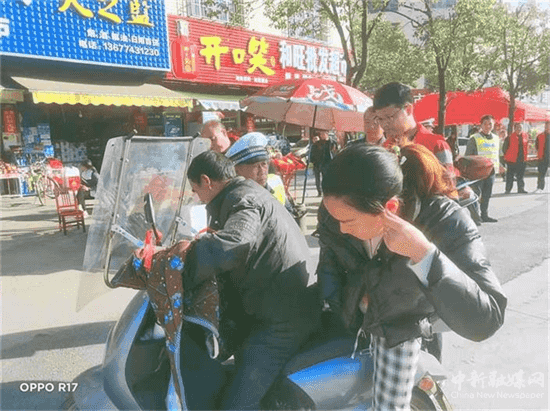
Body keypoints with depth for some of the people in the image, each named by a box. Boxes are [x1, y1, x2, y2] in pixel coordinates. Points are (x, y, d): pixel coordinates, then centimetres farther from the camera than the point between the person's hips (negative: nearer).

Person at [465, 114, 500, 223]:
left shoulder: (496, 139, 15)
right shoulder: (474, 139, -4)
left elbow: (497, 155, 25)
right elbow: (467, 156, -4)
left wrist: (498, 166, 19)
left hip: (491, 171, 6)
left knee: (487, 195, 10)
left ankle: (485, 215, 19)